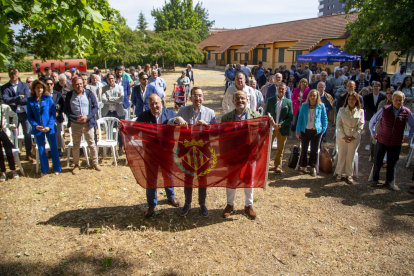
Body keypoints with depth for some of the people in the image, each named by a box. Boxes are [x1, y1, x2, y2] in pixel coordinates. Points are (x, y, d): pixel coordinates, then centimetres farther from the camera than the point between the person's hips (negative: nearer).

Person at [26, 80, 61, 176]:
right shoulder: (30, 100, 1)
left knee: (53, 147, 6)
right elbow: (29, 115, 2)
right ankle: (44, 169, 24)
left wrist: (49, 126, -14)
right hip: (37, 128, 1)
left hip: (50, 127, -1)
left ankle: (56, 168, 20)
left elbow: (53, 113, -4)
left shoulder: (48, 98, -2)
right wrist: (35, 126, -13)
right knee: (41, 149, 11)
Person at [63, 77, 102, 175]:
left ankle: (95, 162, 21)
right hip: (75, 124, 1)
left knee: (91, 144, 6)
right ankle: (76, 165, 22)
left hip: (88, 123, 0)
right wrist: (76, 118, -13)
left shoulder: (89, 93, 0)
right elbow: (66, 110, 2)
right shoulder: (69, 95, 1)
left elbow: (95, 107, 0)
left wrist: (87, 117, -13)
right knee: (76, 145, 9)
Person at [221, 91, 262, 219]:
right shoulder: (226, 117, -2)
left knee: (248, 180, 15)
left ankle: (248, 205, 36)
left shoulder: (256, 115, -3)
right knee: (231, 180, 14)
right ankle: (230, 205, 36)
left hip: (249, 154, 0)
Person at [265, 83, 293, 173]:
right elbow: (266, 114, 3)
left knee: (280, 149, 10)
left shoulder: (288, 102, 2)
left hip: (283, 129, 0)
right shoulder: (270, 100, 3)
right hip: (271, 127, 0)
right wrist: (271, 122, -15)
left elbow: (290, 118, -2)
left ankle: (278, 165, 26)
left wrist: (280, 125, -14)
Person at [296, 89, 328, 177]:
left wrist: (323, 129, -6)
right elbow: (300, 118, 3)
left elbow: (324, 119, 5)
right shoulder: (304, 106, 1)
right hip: (305, 131, 1)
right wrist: (298, 131, -1)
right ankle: (303, 166, 22)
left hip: (316, 131, -1)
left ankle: (313, 167, 23)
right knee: (304, 149, 9)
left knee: (314, 150, 9)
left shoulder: (321, 106, -2)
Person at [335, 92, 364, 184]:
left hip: (354, 138, 1)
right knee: (341, 156, 7)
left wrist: (354, 137, -9)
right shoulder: (341, 110, -2)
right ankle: (339, 173, 22)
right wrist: (343, 136, -11)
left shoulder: (360, 111, 0)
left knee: (350, 157, 9)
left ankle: (349, 175, 23)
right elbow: (338, 124, -3)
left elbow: (361, 126, 0)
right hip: (342, 137, 0)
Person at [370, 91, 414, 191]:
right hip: (382, 140, -1)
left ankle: (390, 182, 27)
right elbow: (372, 121, 5)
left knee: (392, 164, 10)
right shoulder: (385, 110, -7)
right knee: (377, 162, 9)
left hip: (396, 143, 1)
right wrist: (373, 133, 5)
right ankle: (374, 180, 27)